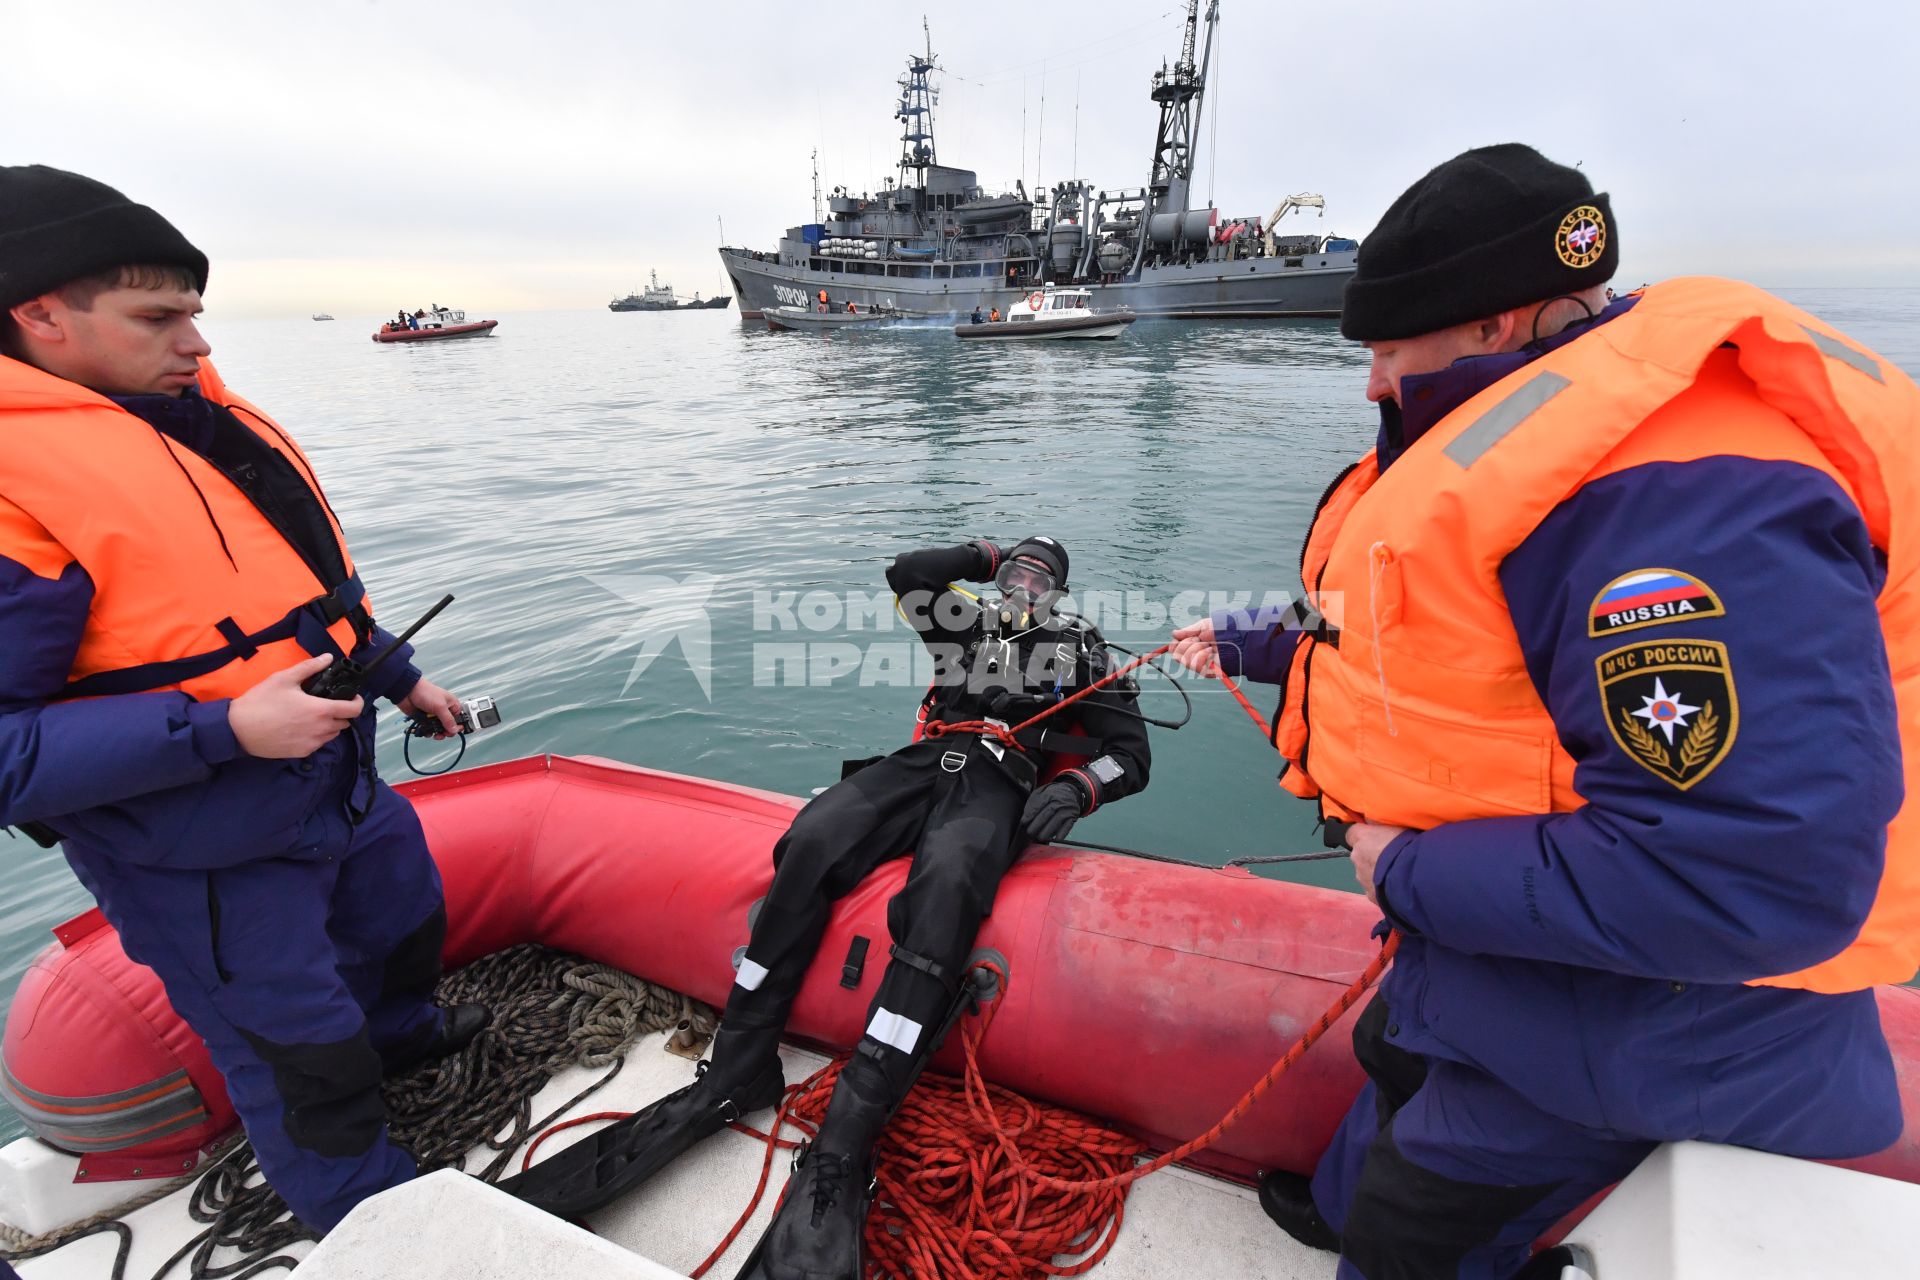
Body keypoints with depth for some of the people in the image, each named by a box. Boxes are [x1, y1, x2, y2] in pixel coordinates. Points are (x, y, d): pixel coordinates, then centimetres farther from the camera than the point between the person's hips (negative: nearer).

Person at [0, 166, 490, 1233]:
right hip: (210, 861, -8)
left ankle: (402, 1035, 61)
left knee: (407, 921, 30)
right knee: (308, 1068, 10)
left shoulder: (203, 415, 3)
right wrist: (223, 729, -31)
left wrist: (400, 676, 18)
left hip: (344, 783, 8)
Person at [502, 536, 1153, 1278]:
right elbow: (906, 573, 17)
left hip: (999, 787, -4)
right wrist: (989, 555, 27)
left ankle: (838, 1157, -41)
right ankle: (732, 1078, -20)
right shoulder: (971, 626, 30)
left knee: (943, 889, -37)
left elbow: (1132, 755, 9)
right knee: (809, 843, -26)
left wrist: (1074, 788, -12)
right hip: (925, 763, 4)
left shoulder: (1082, 651, 19)